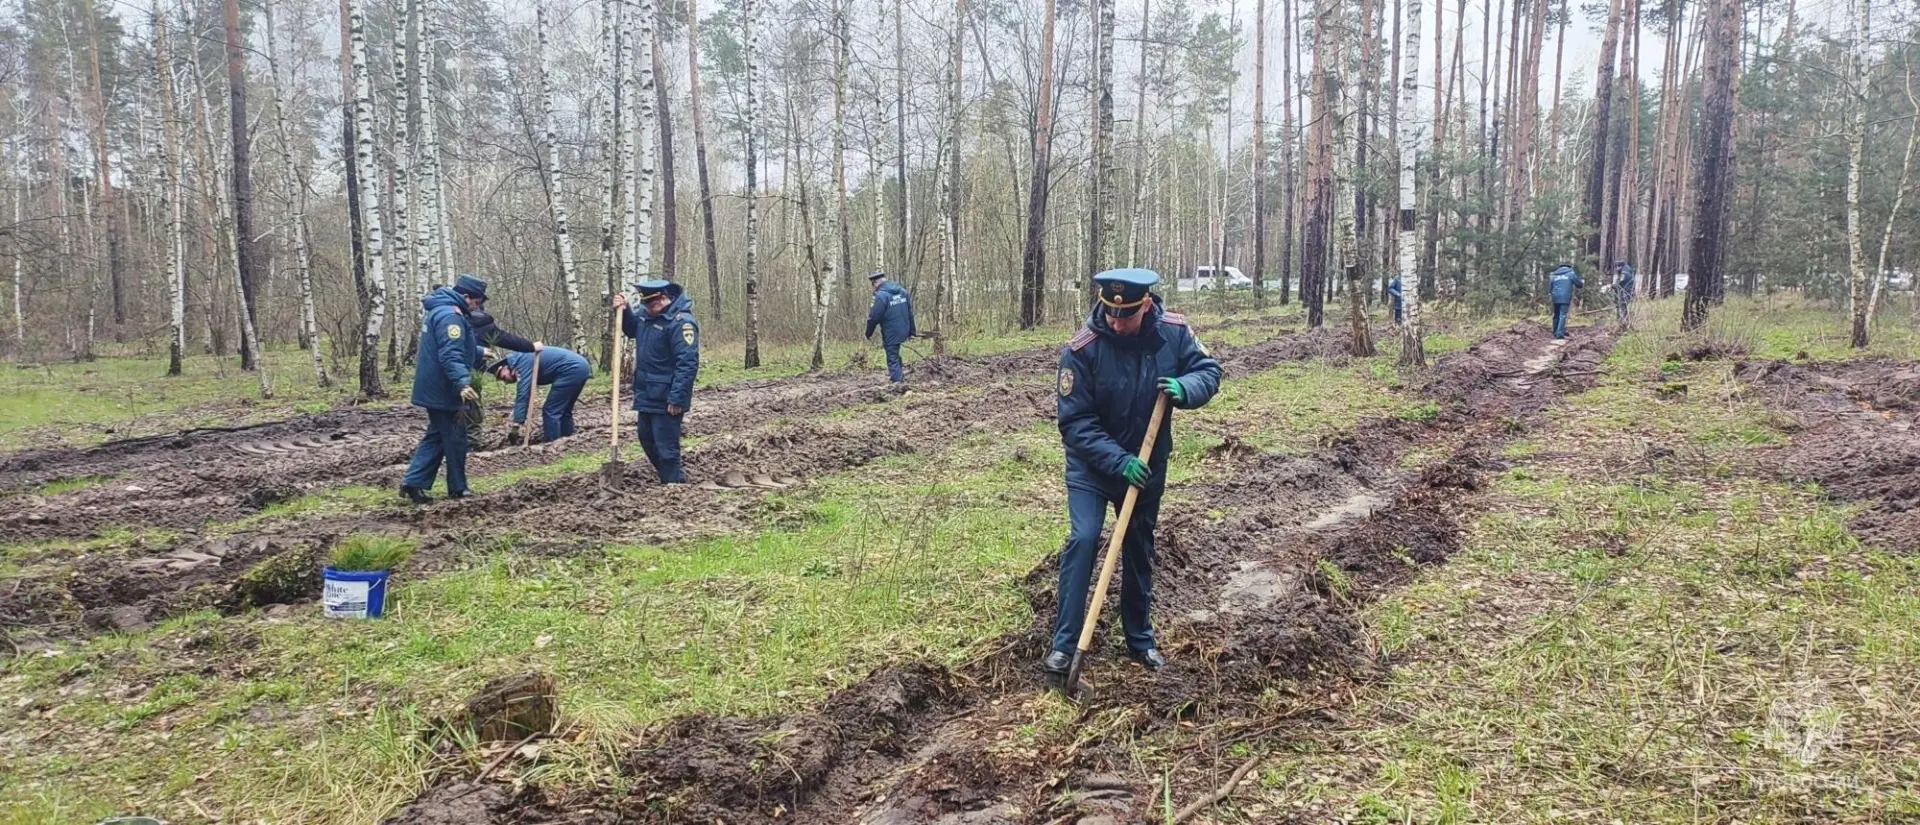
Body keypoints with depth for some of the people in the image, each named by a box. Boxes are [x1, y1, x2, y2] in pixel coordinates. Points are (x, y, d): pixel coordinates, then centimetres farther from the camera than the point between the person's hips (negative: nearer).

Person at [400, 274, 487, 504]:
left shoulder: (441, 310, 15)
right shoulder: (450, 315, -20)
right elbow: (451, 355, -32)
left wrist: (479, 354, 44)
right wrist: (463, 383, -42)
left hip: (434, 388, 11)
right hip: (443, 390, -11)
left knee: (436, 436, 16)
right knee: (455, 439, 1)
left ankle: (414, 482, 10)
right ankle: (458, 489, 10)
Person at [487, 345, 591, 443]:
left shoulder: (523, 362, -11)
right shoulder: (520, 360, 20)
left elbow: (522, 395, -18)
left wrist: (516, 426, -20)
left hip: (572, 370, -10)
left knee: (550, 411, -5)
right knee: (563, 410, 20)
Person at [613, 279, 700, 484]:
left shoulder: (681, 322, -22)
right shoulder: (648, 313, 5)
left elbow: (687, 364, -25)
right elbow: (633, 329, 27)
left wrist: (677, 398, -27)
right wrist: (624, 311, 6)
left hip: (666, 399, -10)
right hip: (647, 394, 10)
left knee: (666, 446, -4)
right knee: (647, 440, 19)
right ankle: (671, 481, 30)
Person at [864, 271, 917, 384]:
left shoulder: (881, 295, -18)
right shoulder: (902, 291, 6)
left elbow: (874, 317, -16)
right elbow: (910, 312, 11)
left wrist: (869, 333, -1)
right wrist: (911, 331, 17)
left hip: (890, 334, -7)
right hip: (903, 331, 7)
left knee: (892, 359, 0)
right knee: (895, 354, 27)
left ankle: (898, 381, -1)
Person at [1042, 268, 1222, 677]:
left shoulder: (1173, 332, -16)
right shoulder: (1081, 349, -25)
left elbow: (1209, 371, -4)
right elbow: (1075, 422, -22)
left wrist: (1184, 389, -27)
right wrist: (1118, 461, -32)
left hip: (1147, 463, 3)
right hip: (1091, 463, -3)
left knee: (1139, 550, 14)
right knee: (1083, 539, -18)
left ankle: (1141, 639, 31)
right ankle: (1064, 643, -7)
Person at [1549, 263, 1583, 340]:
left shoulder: (1553, 275, 14)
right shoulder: (1571, 273, 5)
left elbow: (1550, 288, 16)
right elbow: (1579, 284, 8)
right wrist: (1583, 283, 31)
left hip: (1555, 298, 4)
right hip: (1565, 298, -4)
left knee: (1556, 315, 16)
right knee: (1563, 315, -8)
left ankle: (1555, 333, 21)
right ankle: (1560, 333, -19)